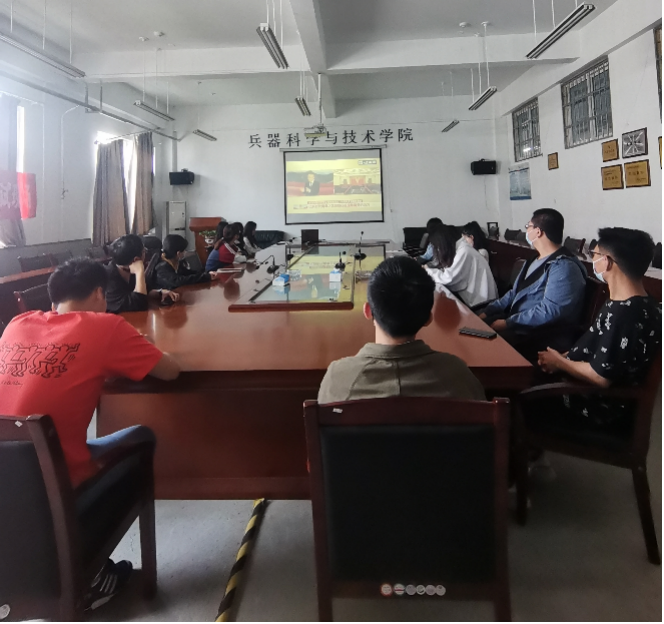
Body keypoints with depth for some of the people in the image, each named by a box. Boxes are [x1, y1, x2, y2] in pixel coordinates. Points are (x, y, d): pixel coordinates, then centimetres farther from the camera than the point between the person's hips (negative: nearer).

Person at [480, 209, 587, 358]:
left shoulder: (563, 267, -17)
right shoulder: (536, 260, 16)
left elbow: (549, 312, -26)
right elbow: (516, 293, 21)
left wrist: (507, 323, -23)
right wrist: (488, 311, 7)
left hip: (546, 340, -10)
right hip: (517, 325, 10)